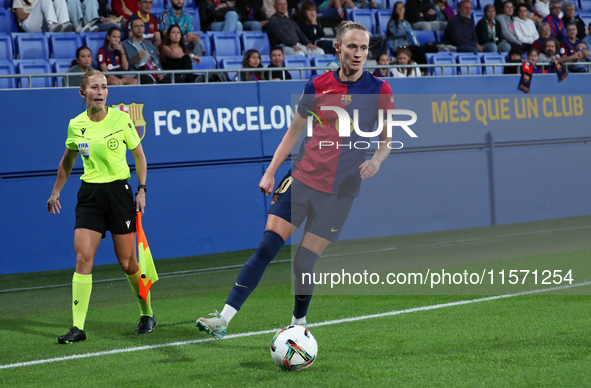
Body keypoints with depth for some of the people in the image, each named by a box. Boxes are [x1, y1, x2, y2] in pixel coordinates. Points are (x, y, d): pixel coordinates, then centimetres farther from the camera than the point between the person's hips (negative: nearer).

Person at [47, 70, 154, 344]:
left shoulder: (121, 119, -5)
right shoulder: (75, 125, 3)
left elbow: (139, 156, 6)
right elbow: (67, 161, 20)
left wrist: (142, 190, -2)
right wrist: (56, 192, 24)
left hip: (119, 191, -2)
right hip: (90, 195, 2)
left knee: (127, 262, 2)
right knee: (82, 258, -10)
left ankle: (147, 315, 24)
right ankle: (78, 327, -10)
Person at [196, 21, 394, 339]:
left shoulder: (379, 90, -2)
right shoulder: (318, 86, 3)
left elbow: (387, 139, 6)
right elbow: (293, 132, 12)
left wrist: (376, 159, -15)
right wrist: (270, 172, 8)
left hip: (339, 191, -1)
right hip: (301, 179, 1)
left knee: (304, 263, -3)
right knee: (267, 248, -8)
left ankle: (298, 323, 22)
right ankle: (225, 318, -8)